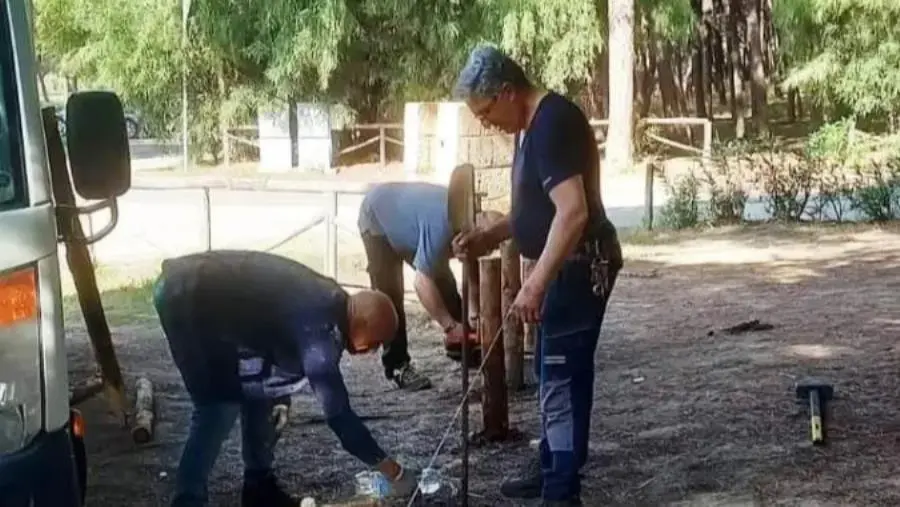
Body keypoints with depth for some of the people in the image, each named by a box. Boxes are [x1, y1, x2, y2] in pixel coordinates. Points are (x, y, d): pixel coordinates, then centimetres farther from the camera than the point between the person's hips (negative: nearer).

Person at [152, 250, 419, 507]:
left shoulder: (330, 303, 2)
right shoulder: (320, 325, -26)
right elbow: (336, 411, -25)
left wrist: (280, 398, 10)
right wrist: (391, 470, -17)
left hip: (212, 292, 10)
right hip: (185, 297, -10)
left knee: (259, 391, 12)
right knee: (221, 407, -12)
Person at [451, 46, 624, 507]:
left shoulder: (554, 122, -21)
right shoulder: (533, 124, 12)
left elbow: (573, 211, -29)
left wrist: (535, 283, -29)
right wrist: (488, 237, 10)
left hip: (580, 265, -11)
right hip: (564, 265, 11)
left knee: (563, 376, -7)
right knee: (552, 371, 18)